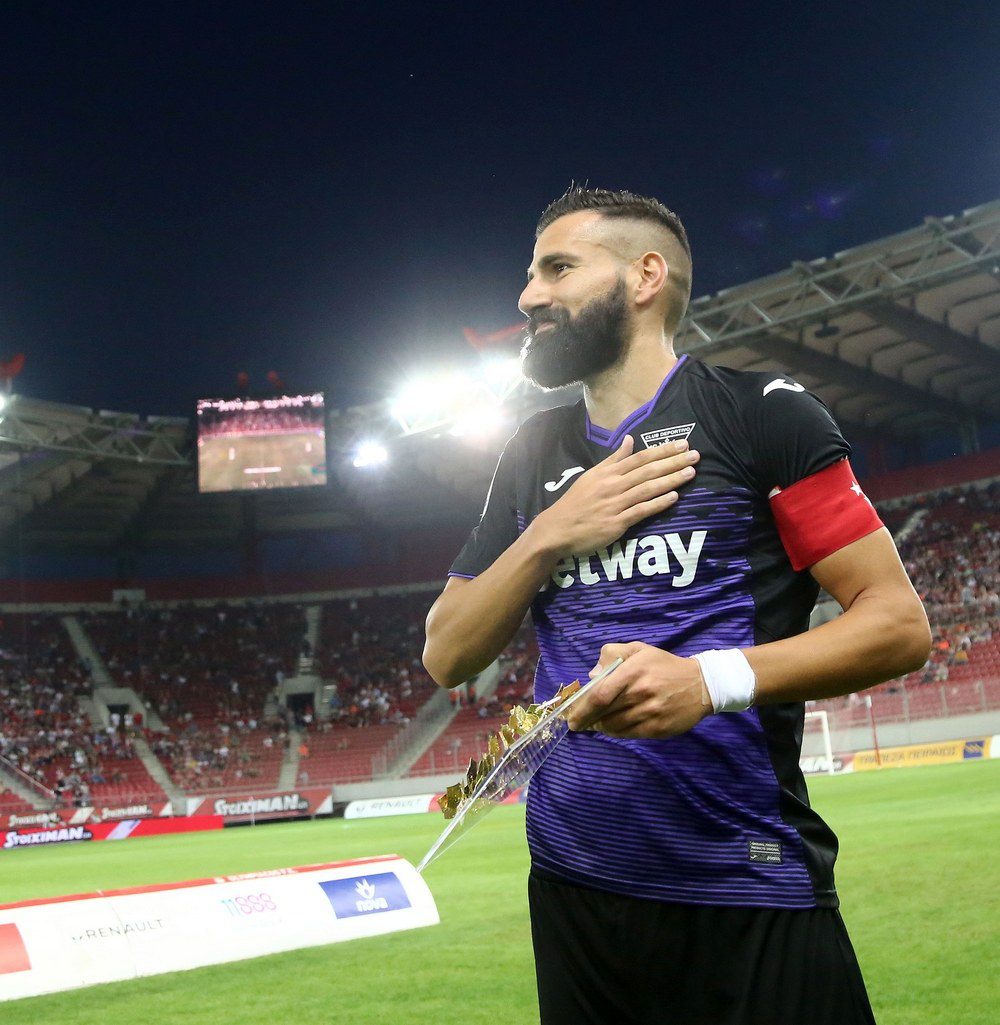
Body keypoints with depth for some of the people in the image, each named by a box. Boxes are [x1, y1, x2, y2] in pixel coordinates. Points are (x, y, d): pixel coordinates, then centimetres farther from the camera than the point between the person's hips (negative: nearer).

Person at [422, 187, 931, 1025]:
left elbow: (899, 622, -8)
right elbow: (446, 659, 10)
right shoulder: (533, 455, 12)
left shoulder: (759, 412, -4)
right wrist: (548, 536, -6)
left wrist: (715, 679, -23)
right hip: (570, 888, 5)